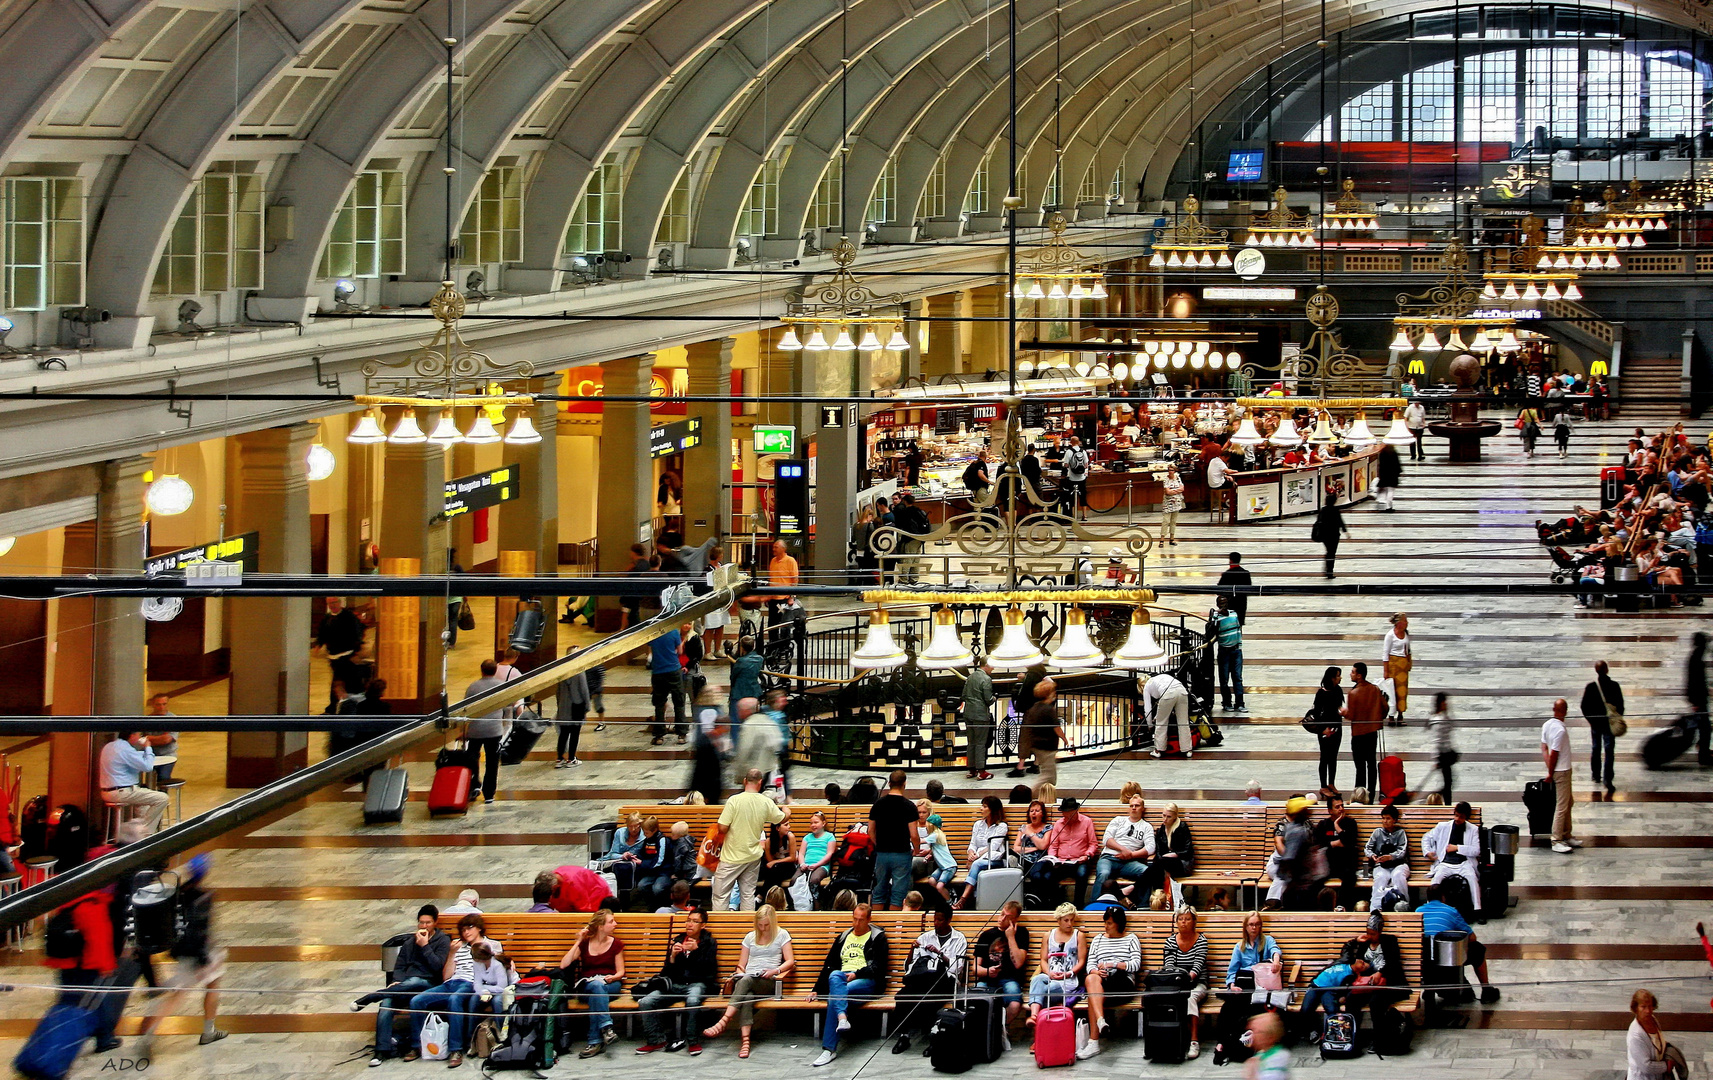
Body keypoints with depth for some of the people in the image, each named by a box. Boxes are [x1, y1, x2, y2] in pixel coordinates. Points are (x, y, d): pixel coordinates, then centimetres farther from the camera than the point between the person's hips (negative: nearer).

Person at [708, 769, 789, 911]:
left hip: (732, 856, -4)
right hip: (753, 856, 4)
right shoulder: (766, 803, -3)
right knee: (748, 895, 13)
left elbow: (723, 828, -18)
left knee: (721, 895, 2)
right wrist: (786, 809, 39)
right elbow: (784, 817, 15)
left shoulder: (734, 800, -16)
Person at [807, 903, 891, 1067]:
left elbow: (879, 966, 0)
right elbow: (829, 965, 25)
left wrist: (856, 974, -14)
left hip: (867, 980, -4)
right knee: (834, 975, -37)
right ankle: (842, 1018, -58)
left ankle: (829, 1049, -38)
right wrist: (816, 990, 16)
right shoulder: (843, 937, 27)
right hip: (843, 977, 4)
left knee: (835, 995, -34)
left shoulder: (878, 937, 12)